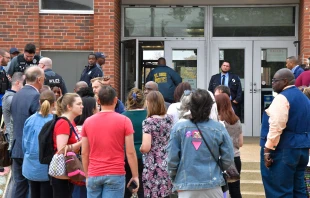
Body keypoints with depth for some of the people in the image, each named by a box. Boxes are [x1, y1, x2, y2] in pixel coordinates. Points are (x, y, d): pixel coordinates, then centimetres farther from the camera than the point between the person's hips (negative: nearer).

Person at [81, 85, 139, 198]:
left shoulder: (88, 122, 6)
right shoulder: (124, 121, -4)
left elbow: (84, 153, 8)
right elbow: (130, 152, -6)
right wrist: (135, 176, 2)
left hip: (94, 175, 3)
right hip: (115, 174, -3)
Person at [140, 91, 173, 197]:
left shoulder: (148, 122, -11)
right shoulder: (170, 119, 5)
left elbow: (145, 148, -17)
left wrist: (141, 149, 3)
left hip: (153, 168, -5)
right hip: (169, 165, 6)